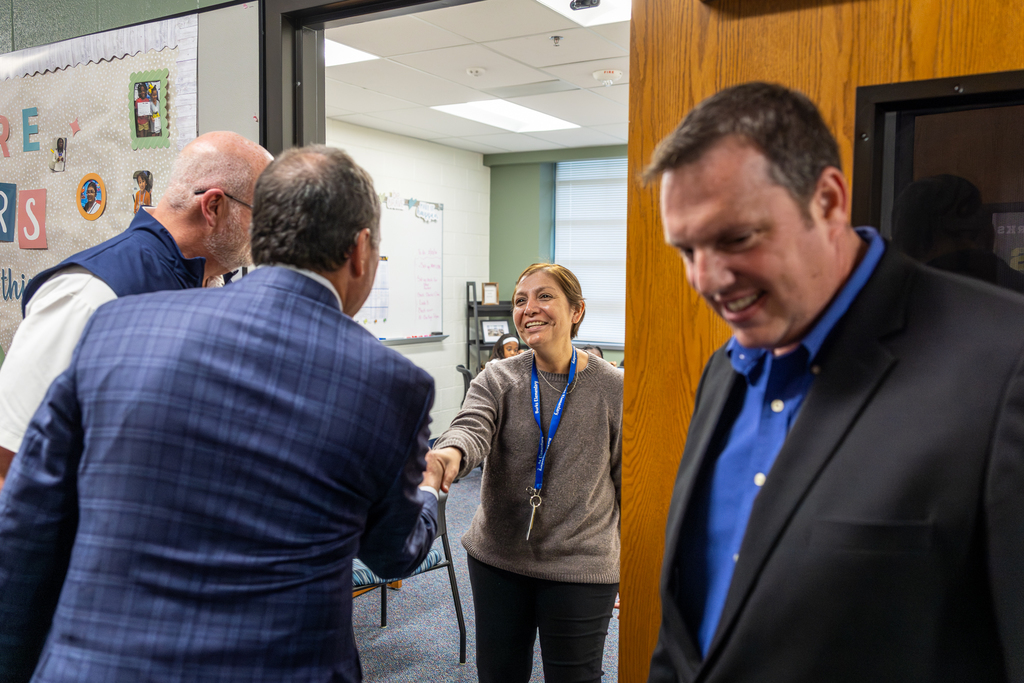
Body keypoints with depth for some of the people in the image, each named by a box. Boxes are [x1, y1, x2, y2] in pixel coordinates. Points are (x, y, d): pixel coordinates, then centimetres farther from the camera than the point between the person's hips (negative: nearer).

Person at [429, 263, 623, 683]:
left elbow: (626, 480, 0)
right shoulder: (496, 379, -4)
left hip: (580, 568, -2)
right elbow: (471, 428, -23)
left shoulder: (612, 389, -7)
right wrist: (450, 455, -48)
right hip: (497, 558, 2)